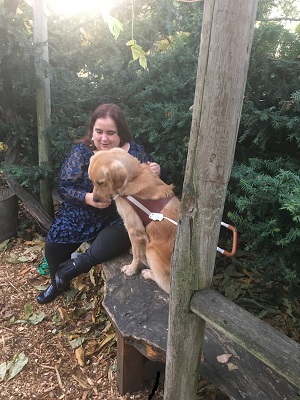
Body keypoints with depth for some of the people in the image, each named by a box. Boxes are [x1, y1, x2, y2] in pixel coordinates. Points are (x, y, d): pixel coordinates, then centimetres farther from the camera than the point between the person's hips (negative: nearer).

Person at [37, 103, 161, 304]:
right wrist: (88, 198, -27)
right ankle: (58, 283, 29)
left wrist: (155, 173, -17)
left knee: (98, 251, -25)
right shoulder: (81, 151, -5)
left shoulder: (136, 151, -5)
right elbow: (64, 186, -8)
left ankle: (73, 267, 12)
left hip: (121, 218, -1)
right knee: (53, 246, -6)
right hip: (82, 215, 2)